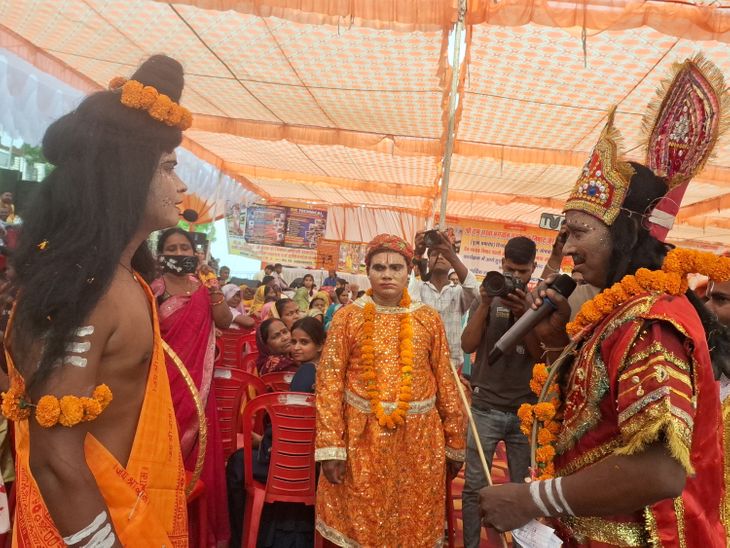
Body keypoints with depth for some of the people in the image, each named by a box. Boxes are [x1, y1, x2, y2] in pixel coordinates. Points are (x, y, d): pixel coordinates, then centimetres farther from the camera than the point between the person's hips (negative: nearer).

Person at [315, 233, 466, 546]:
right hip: (362, 438, -1)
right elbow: (329, 382, -5)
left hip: (418, 438, 2)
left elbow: (446, 383, 6)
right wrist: (330, 446, -11)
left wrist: (455, 443, 7)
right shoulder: (348, 317, -2)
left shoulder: (428, 319, 3)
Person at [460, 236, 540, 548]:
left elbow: (541, 354, -6)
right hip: (485, 407, 0)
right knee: (474, 487, 3)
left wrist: (523, 313, -19)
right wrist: (485, 304, -16)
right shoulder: (488, 296, 3)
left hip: (525, 409, 1)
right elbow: (468, 345, -6)